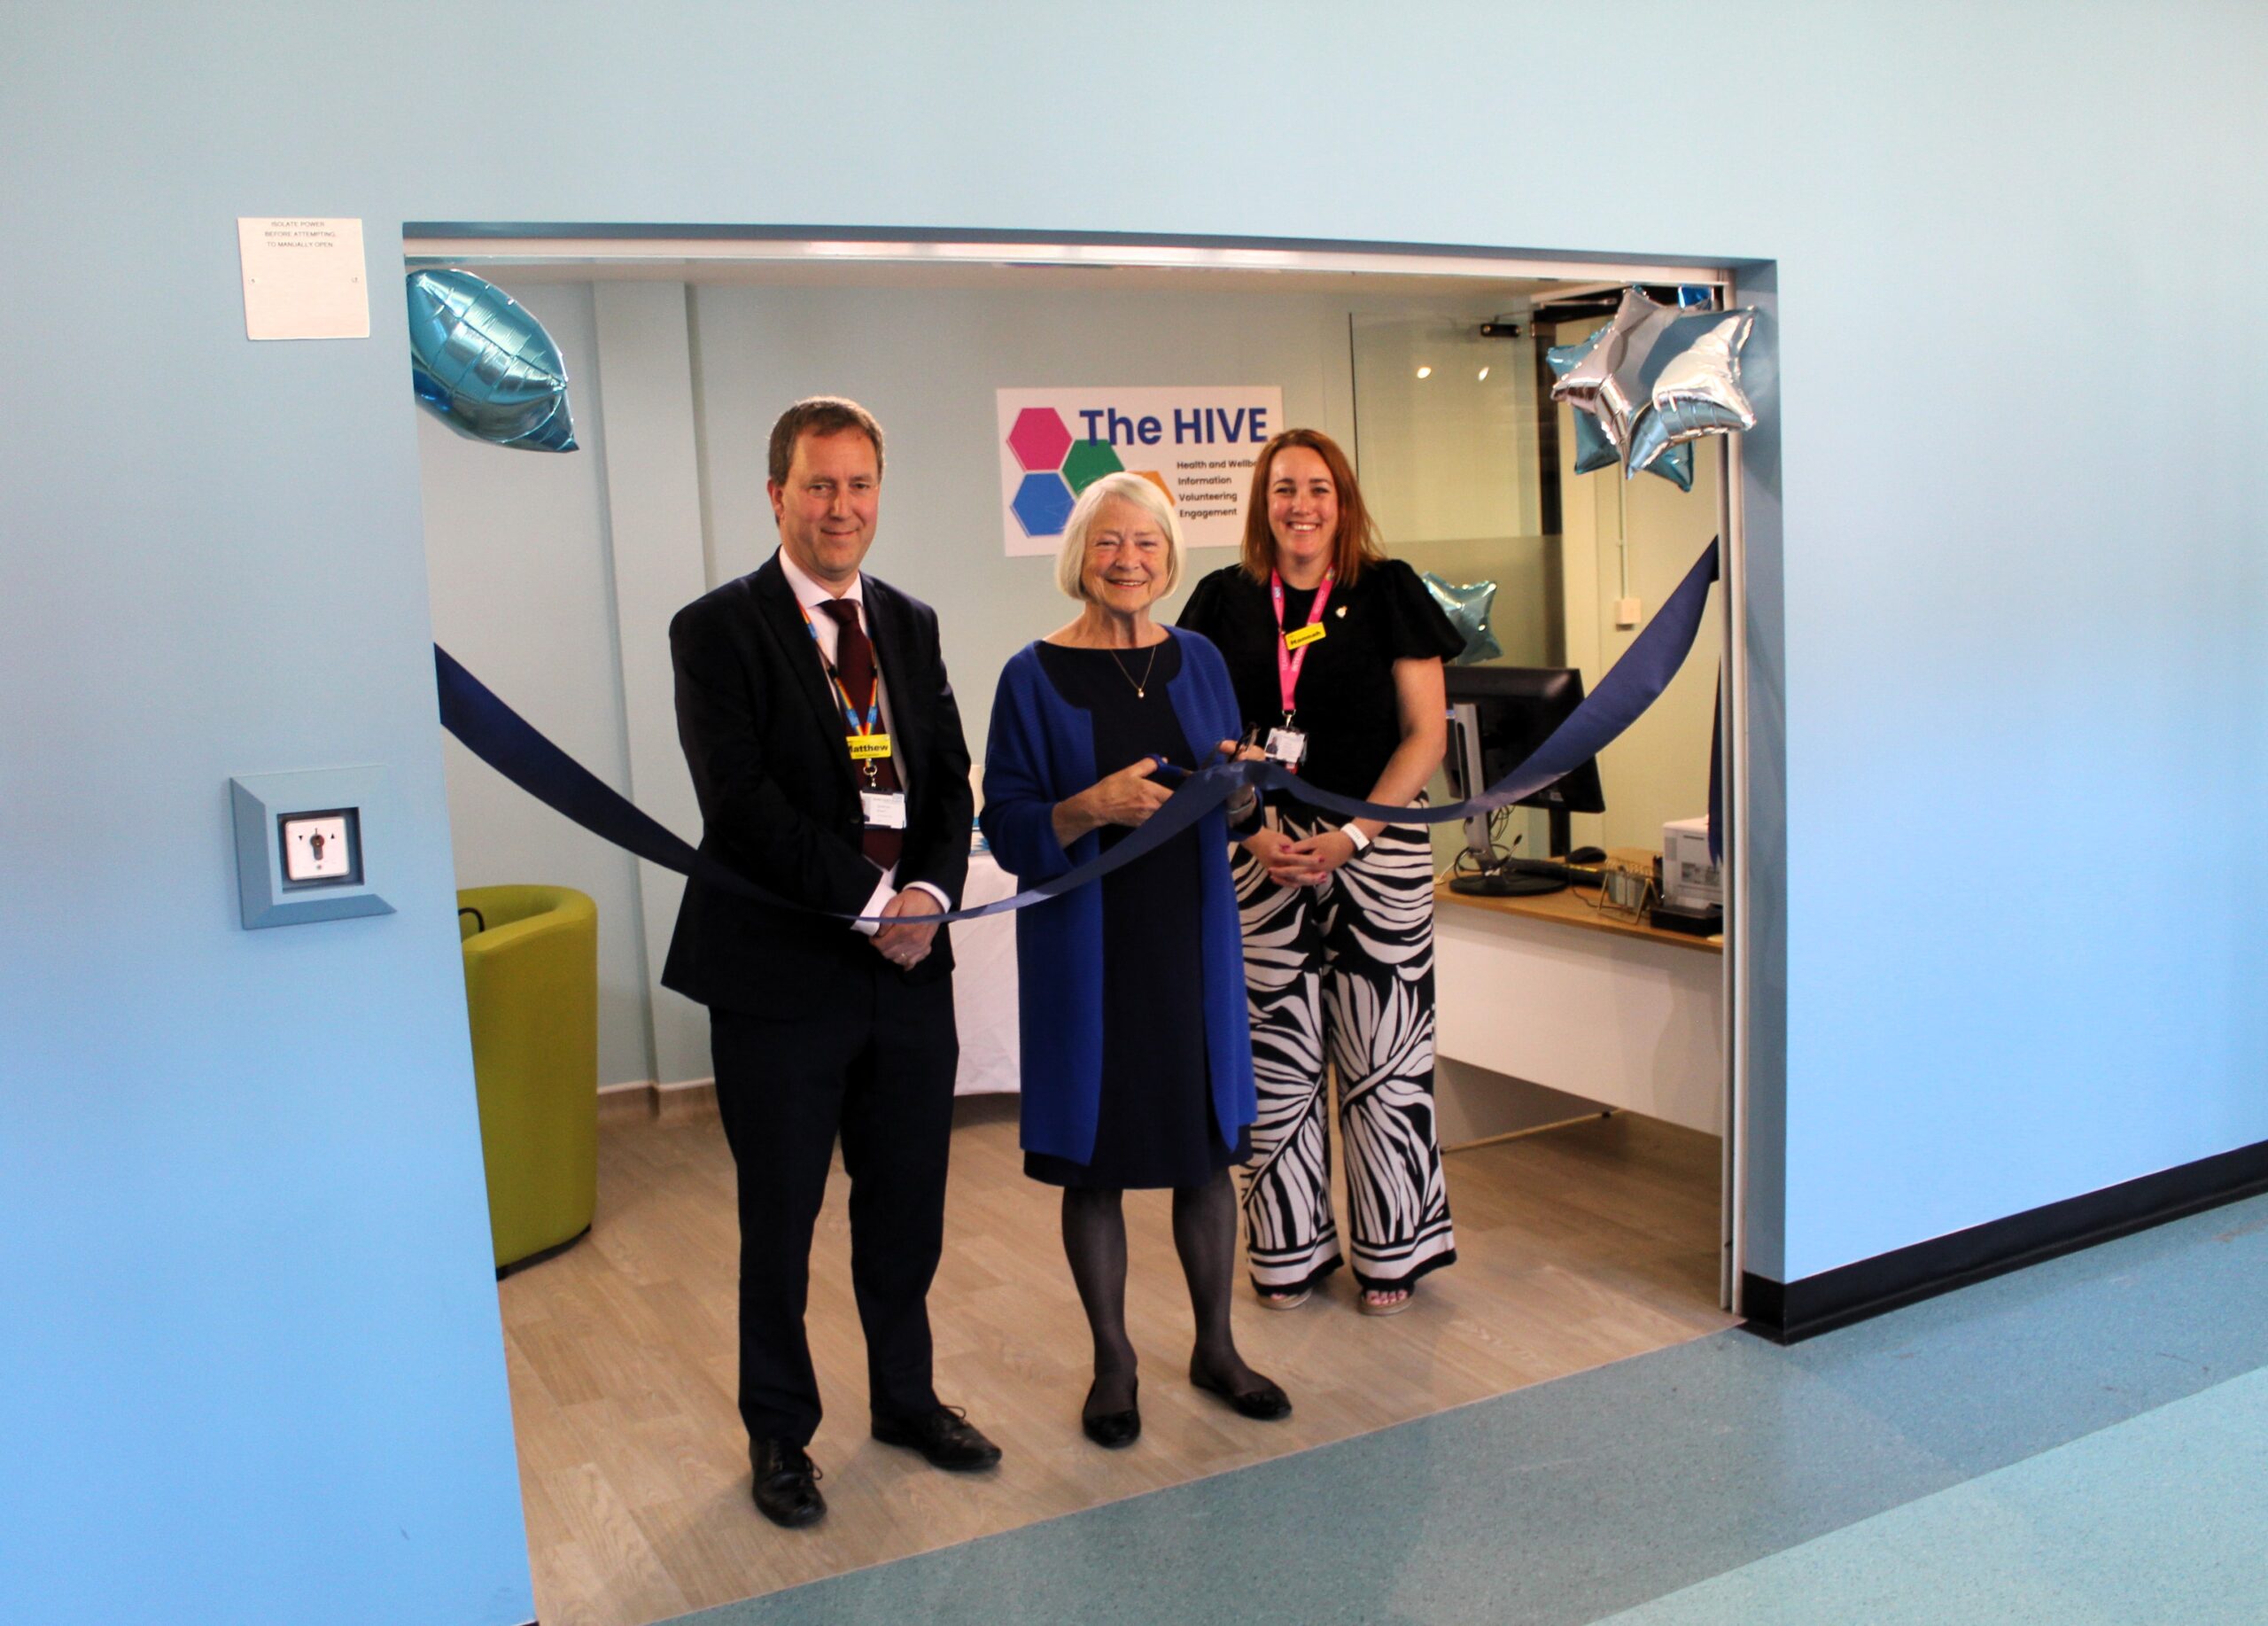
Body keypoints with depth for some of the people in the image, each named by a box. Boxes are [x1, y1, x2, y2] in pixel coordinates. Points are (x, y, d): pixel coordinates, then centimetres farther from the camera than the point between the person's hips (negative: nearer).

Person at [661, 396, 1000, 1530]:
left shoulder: (911, 625, 11)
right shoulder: (719, 629, -7)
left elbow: (950, 783, 8)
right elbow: (741, 801, -16)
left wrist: (929, 895, -10)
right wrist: (869, 901, -18)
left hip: (910, 966, 5)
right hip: (782, 972, -5)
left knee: (907, 1209, 16)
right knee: (780, 1222, 10)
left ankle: (905, 1397, 38)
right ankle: (779, 1435, 29)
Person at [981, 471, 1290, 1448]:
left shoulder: (1198, 662, 6)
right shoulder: (1035, 677, -6)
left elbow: (1234, 808, 13)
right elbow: (1009, 832, -8)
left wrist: (1247, 781, -9)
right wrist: (1094, 806, -24)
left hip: (1192, 938, 4)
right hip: (1085, 949, -3)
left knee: (1208, 1144, 11)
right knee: (1094, 1156, 6)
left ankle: (1215, 1348, 30)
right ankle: (1113, 1362, 25)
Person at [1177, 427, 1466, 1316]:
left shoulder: (1389, 593, 2)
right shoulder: (1224, 602, 6)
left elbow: (1426, 734, 0)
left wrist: (1351, 835, -10)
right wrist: (1257, 833, -8)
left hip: (1379, 851, -1)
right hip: (1262, 858, 1)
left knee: (1382, 1057, 3)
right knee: (1276, 1063, 5)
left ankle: (1392, 1250, 19)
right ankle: (1290, 1250, 21)